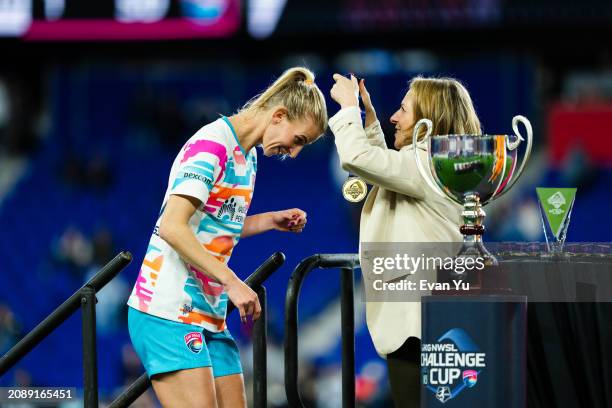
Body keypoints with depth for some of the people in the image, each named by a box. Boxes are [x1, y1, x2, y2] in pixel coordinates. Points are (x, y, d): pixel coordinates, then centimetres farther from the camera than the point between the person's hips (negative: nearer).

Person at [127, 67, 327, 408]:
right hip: (169, 313, -10)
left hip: (210, 315, 10)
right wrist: (232, 282, -23)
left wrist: (271, 220, 10)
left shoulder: (247, 154, 16)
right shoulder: (212, 144, -13)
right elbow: (172, 227, -22)